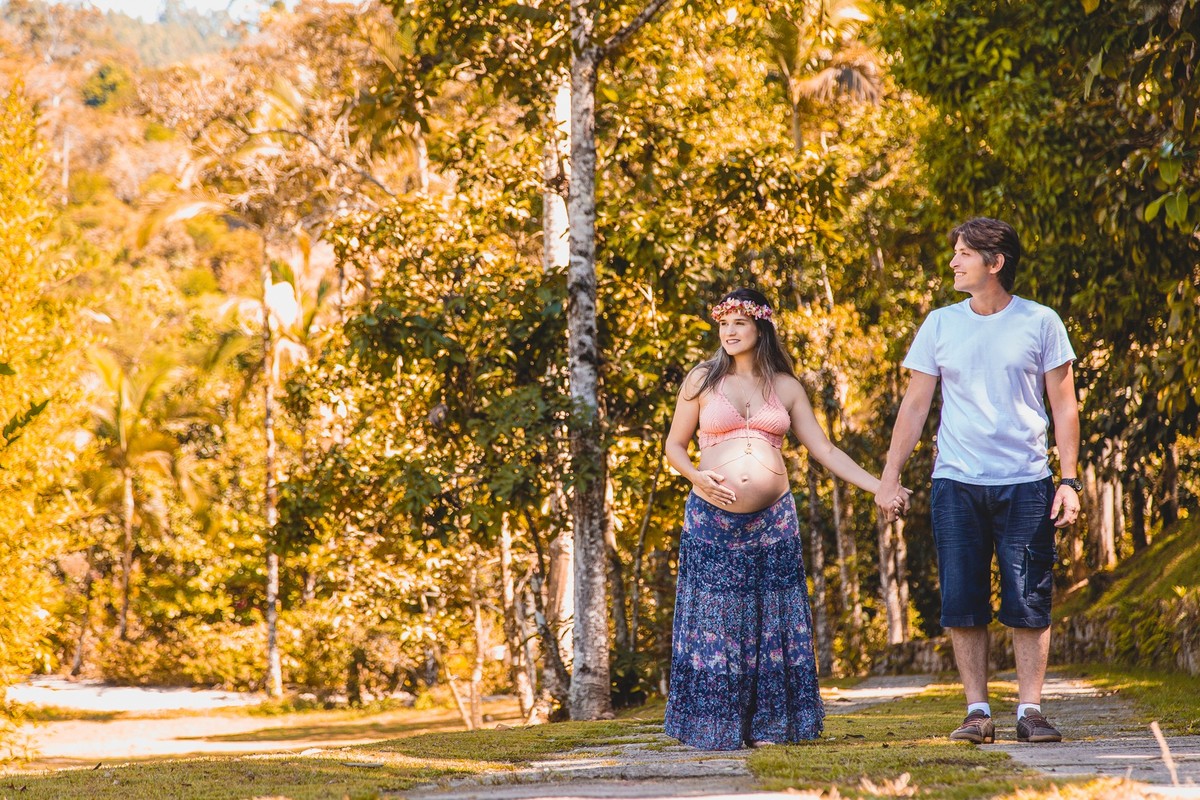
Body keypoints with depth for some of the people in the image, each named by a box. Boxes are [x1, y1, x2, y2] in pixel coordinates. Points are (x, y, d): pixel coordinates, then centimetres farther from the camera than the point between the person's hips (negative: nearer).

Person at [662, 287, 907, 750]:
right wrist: (696, 476, -12)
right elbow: (674, 446, 9)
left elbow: (824, 450, 7)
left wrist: (879, 488, -1)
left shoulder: (785, 387, 9)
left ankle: (767, 725, 8)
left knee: (772, 624, 2)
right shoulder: (702, 380, 5)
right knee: (714, 623, -3)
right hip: (713, 519, -2)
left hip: (772, 521, 2)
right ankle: (716, 728, 2)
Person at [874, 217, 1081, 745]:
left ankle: (1030, 709, 3)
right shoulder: (940, 325, 8)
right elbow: (914, 406, 12)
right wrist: (890, 475, 6)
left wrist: (1069, 480, -2)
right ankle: (977, 711, 6)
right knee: (962, 605, 0)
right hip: (956, 484, 2)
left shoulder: (1040, 323, 3)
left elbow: (1064, 406, 5)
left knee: (1029, 603, -3)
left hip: (1025, 484, -2)